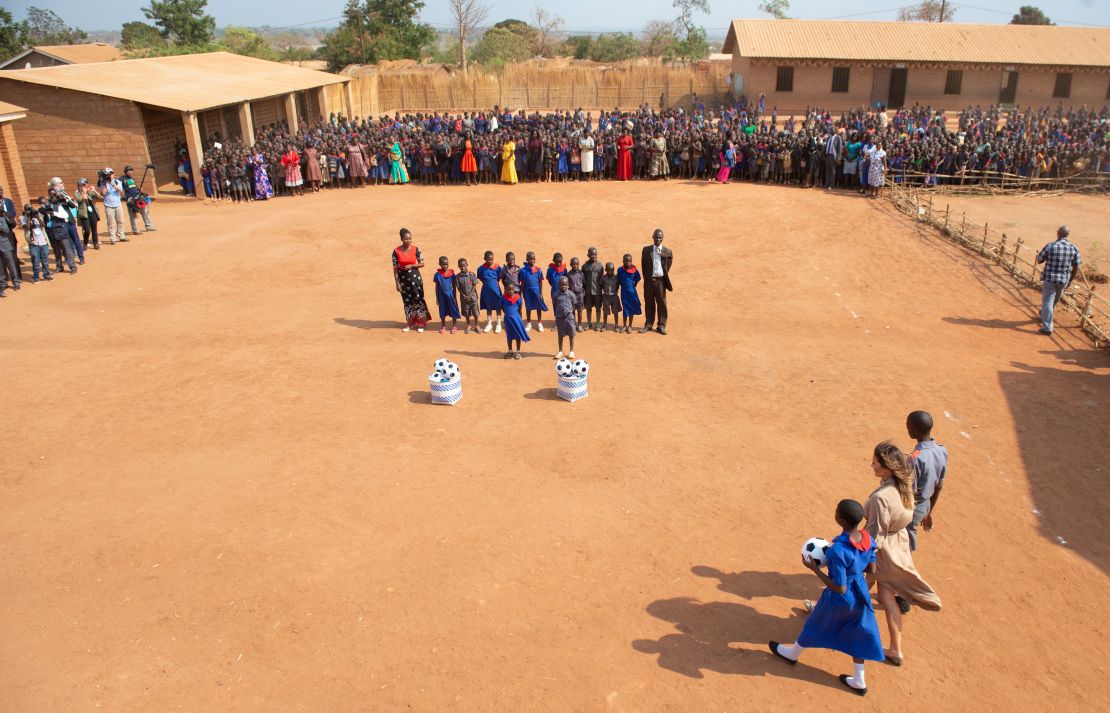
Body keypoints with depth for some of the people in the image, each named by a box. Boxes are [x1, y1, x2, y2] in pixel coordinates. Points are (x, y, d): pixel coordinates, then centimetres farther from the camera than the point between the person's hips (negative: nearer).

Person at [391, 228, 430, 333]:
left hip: (415, 278, -1)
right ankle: (409, 323, 24)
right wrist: (397, 283, -6)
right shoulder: (396, 251, -8)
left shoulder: (416, 249, -7)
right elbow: (395, 268, -5)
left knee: (418, 299, 2)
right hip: (403, 278, 1)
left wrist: (411, 266, -17)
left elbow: (422, 264, 0)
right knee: (407, 301, 11)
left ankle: (420, 323, 13)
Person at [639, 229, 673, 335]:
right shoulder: (646, 250, 4)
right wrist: (647, 278, 4)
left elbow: (668, 266, 5)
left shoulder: (667, 252, 2)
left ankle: (661, 326, 10)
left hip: (661, 280, -1)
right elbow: (643, 266, 6)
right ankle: (648, 324, 18)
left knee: (662, 303, 2)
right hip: (649, 280, 1)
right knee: (649, 303, 8)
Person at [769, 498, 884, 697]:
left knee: (815, 626, 20)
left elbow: (840, 588, -28)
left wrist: (814, 569, -21)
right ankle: (859, 681, 38)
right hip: (860, 595, 6)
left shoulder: (838, 550, -37)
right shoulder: (867, 538, -15)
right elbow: (871, 569, 2)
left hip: (840, 599, -5)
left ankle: (793, 653, 47)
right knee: (856, 635, 23)